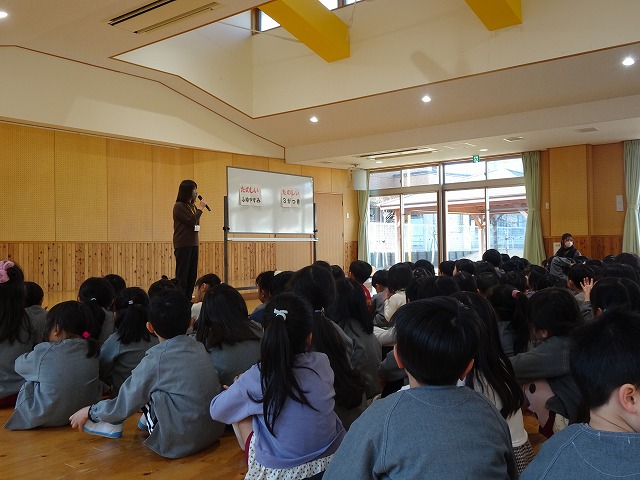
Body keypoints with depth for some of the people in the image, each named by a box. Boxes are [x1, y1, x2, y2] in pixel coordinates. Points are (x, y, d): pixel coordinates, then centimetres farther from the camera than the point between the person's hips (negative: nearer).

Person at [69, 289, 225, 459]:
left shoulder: (156, 359, -13)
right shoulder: (199, 348, 3)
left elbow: (125, 404, -4)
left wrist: (89, 412, 14)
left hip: (180, 443, -6)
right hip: (215, 432, 6)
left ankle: (111, 425, 20)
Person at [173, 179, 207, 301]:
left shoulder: (192, 206, 15)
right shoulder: (179, 206, -9)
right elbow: (191, 221, -16)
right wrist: (200, 209, -8)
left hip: (193, 244, 8)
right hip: (183, 245, -8)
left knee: (192, 274, 8)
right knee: (182, 274, -5)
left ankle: (188, 299, 13)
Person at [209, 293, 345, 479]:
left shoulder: (255, 378, -18)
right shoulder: (322, 363, -11)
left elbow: (216, 411, -1)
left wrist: (239, 389, 19)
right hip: (330, 461, 3)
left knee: (244, 410, 15)